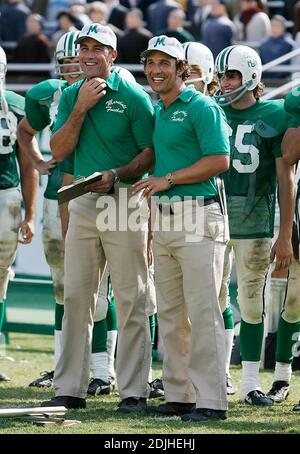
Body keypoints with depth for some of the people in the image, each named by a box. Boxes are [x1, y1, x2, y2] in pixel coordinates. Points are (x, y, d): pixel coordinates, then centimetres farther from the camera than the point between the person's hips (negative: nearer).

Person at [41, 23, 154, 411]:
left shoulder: (133, 97, -5)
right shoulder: (70, 96, 11)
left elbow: (152, 155, -6)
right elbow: (58, 151, 1)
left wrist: (117, 175, -21)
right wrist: (81, 107, -8)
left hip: (124, 201, -5)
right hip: (82, 203, 5)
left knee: (130, 300, -3)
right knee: (75, 296, 6)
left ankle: (133, 391, -1)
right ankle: (69, 389, 11)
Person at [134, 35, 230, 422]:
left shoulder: (201, 107, -7)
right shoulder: (156, 112, 17)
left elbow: (219, 160, -15)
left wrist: (167, 179, -14)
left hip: (198, 216, -8)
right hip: (164, 217, 8)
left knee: (203, 310, -9)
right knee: (170, 313, 10)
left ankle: (210, 400, -9)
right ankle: (178, 395, 15)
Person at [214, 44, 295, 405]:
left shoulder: (274, 116, -1)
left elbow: (286, 180, -1)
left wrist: (284, 236, -4)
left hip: (254, 222, -2)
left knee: (252, 303, 4)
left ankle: (250, 382, 10)